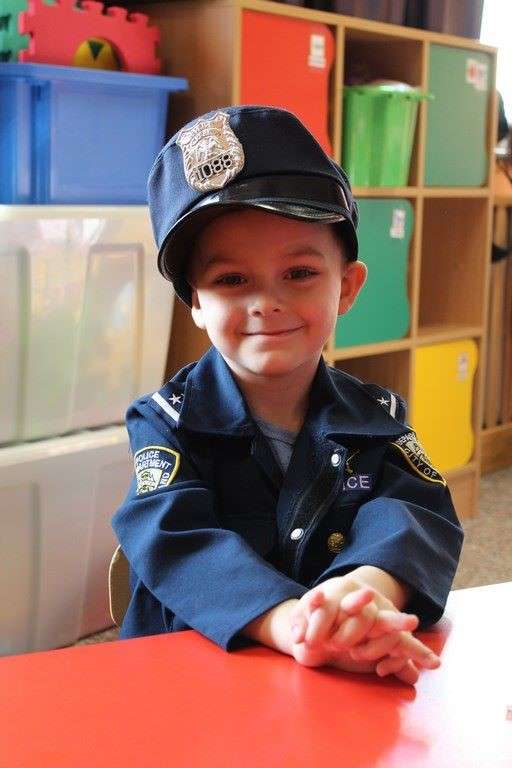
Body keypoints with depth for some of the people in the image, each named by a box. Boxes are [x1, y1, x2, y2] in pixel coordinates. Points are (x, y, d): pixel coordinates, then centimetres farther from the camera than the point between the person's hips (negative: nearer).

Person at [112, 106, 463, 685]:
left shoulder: (377, 419, 9)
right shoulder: (170, 421, 1)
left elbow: (419, 514, -7)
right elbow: (173, 538, -16)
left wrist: (372, 584, -30)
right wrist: (289, 621, -34)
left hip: (357, 680, 2)